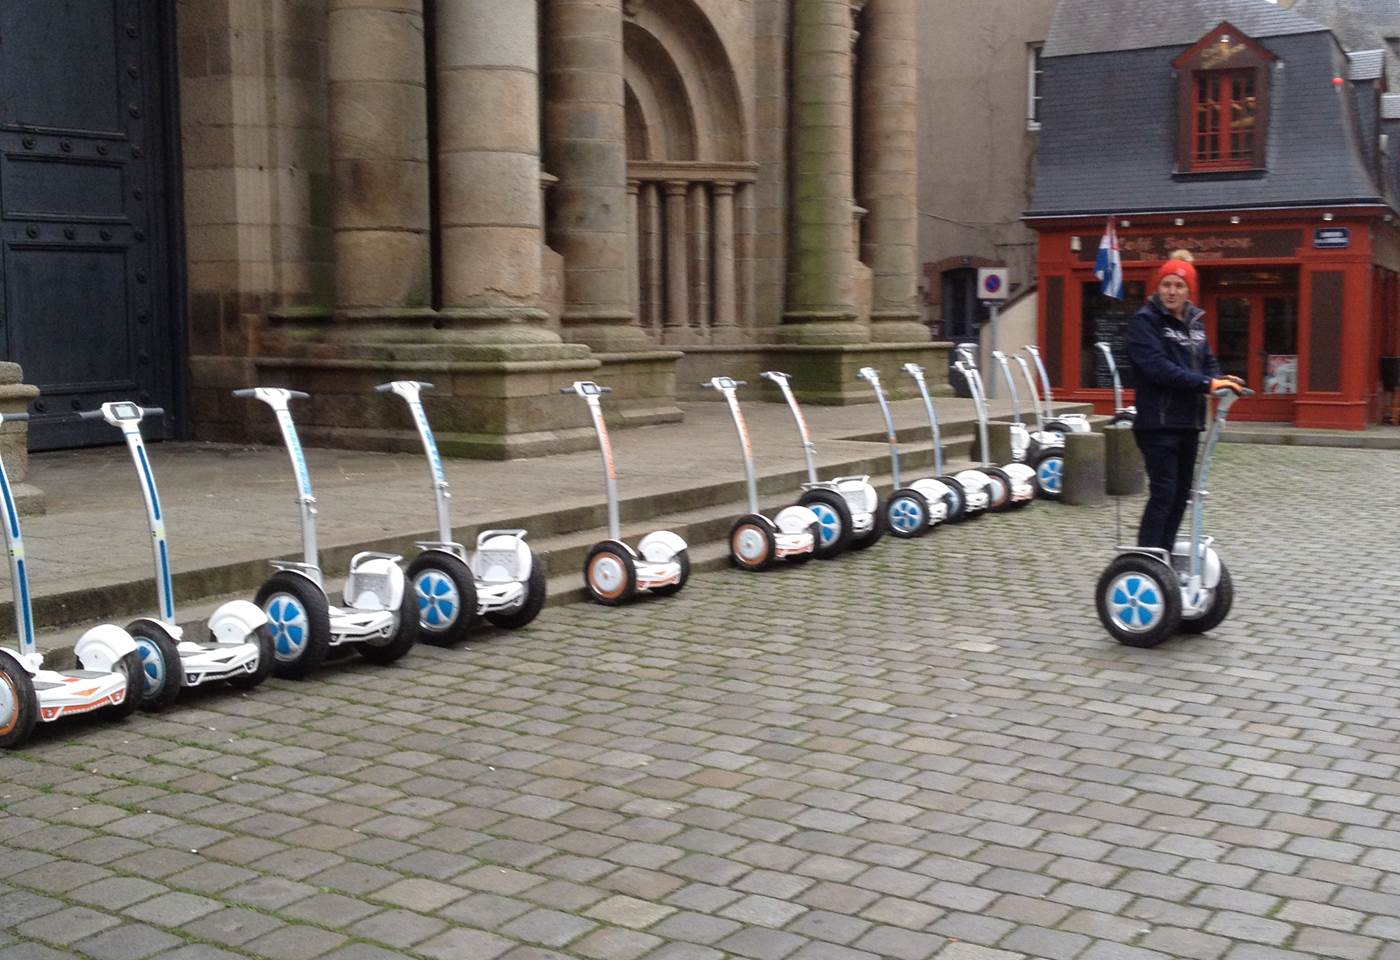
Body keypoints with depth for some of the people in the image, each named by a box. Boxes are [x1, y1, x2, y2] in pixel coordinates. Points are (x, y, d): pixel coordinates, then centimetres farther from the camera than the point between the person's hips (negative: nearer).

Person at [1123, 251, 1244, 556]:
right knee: (1163, 493, -10)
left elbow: (1208, 361, 16)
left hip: (1188, 421, 8)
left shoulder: (1194, 322, 15)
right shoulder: (1144, 322, -9)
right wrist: (1206, 383, -25)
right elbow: (1158, 367, -20)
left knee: (1181, 493, 10)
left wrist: (1220, 381, -8)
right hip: (1158, 422, -8)